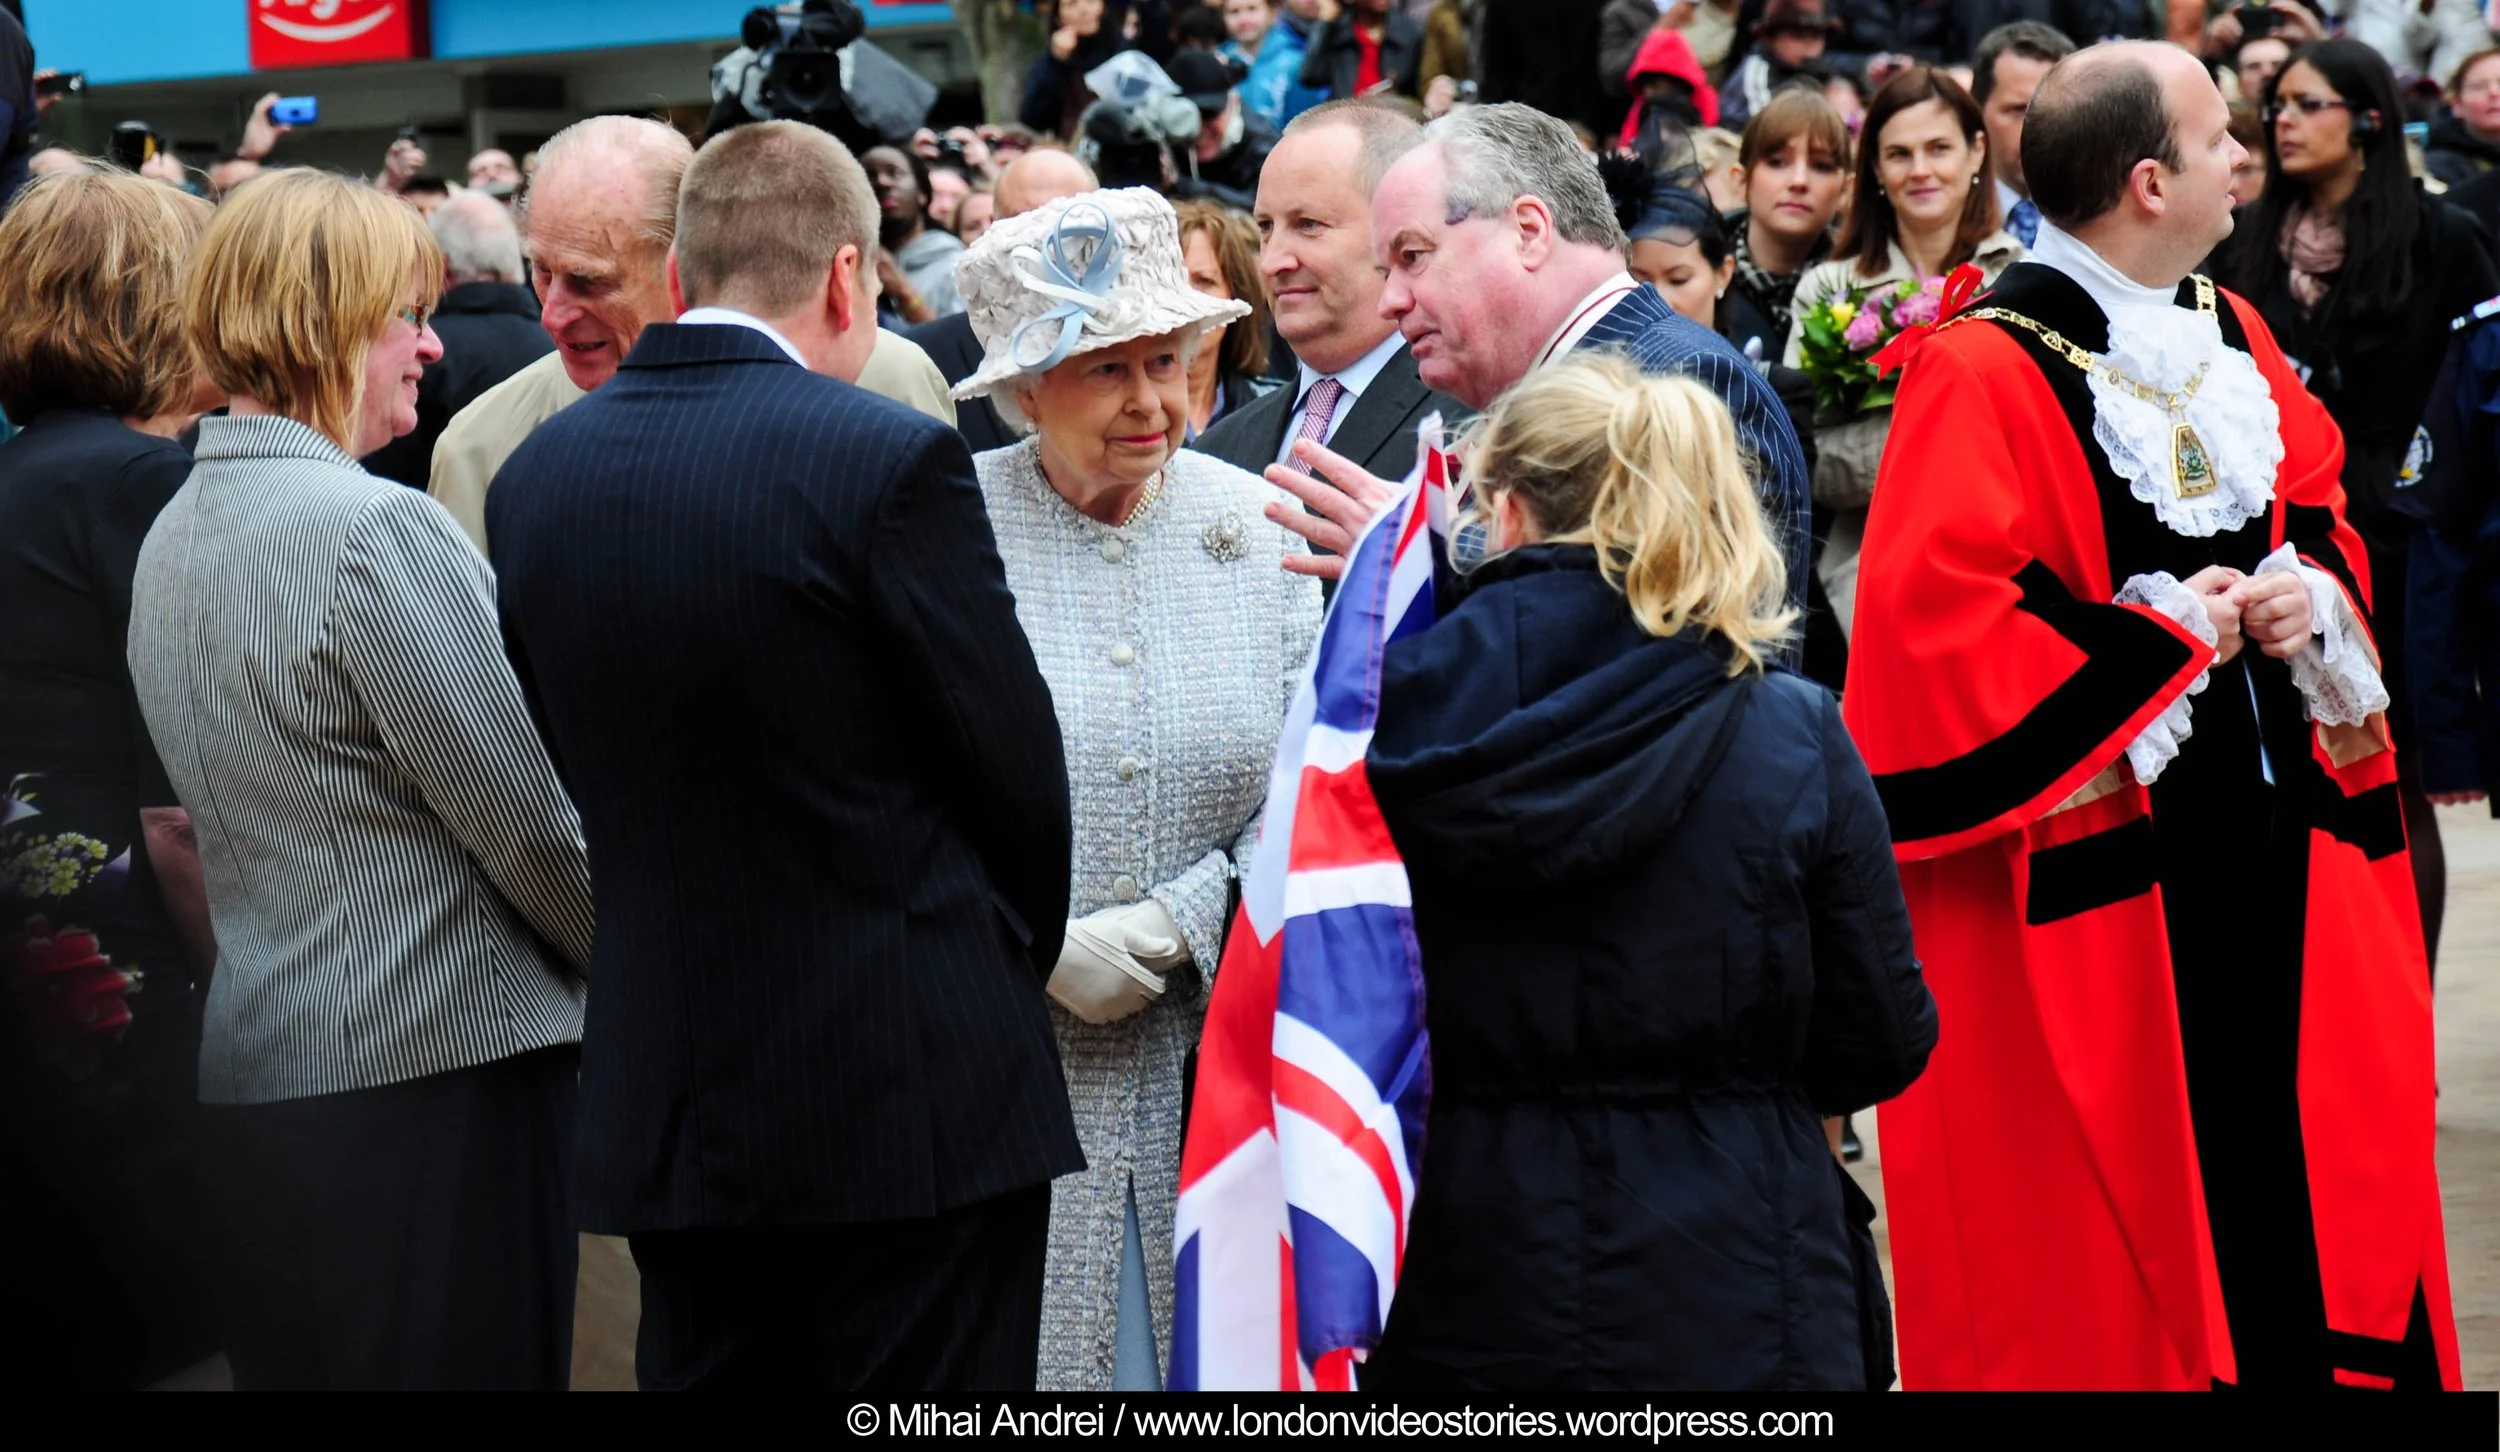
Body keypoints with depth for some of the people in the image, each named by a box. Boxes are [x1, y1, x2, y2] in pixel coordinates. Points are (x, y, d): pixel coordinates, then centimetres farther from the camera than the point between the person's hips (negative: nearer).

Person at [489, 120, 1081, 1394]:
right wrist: (1013, 964, 12)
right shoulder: (888, 462, -13)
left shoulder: (535, 476, 4)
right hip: (913, 1096, -5)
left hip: (664, 1099, 6)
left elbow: (576, 770, 11)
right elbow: (1018, 774, -6)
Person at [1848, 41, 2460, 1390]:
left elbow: (2322, 515, 22)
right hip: (2097, 862, -7)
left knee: (2317, 1185, 9)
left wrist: (2312, 597, -1)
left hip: (2273, 840, 7)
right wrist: (2165, 639, -15)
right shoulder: (1984, 374, -14)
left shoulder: (2233, 338, 11)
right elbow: (1933, 619, -21)